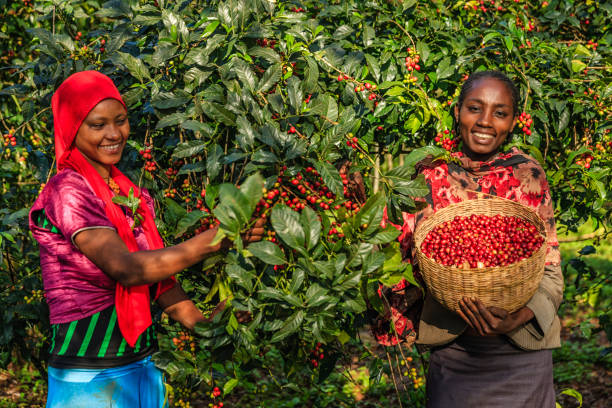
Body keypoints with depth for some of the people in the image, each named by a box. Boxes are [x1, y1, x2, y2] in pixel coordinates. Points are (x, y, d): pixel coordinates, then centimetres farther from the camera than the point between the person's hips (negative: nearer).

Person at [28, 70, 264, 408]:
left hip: (142, 367, 7)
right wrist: (215, 239, -30)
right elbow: (127, 269, -25)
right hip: (88, 377, -7)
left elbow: (159, 277, 11)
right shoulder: (67, 191, -13)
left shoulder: (129, 194, 10)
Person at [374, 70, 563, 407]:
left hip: (520, 353, -1)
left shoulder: (529, 177, -5)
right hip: (450, 351, 1)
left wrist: (517, 319, -22)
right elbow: (406, 259, 6)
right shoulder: (430, 174, -2)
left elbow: (550, 272, -6)